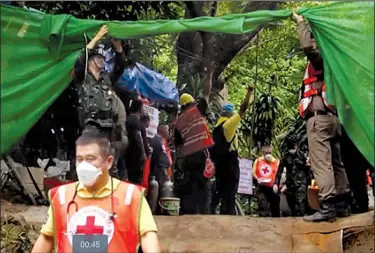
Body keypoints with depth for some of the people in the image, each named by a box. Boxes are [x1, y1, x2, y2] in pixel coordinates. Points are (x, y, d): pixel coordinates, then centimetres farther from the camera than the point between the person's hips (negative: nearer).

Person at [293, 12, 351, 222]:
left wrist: (301, 22, -8)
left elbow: (307, 47, -22)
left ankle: (328, 206, -23)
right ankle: (343, 204, 10)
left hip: (319, 117, -10)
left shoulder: (321, 59, -3)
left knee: (321, 162, -15)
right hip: (332, 117, 10)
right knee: (336, 162, 9)